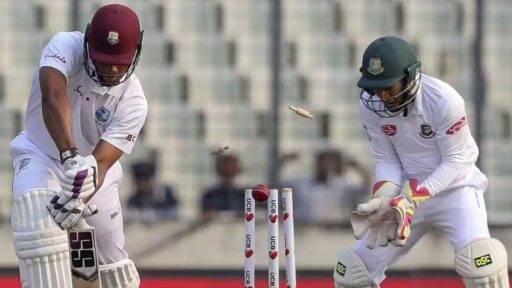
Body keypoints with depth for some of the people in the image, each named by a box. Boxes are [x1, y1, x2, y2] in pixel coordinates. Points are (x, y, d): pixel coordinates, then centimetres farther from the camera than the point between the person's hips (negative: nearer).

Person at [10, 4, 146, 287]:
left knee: (112, 261, 6)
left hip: (92, 170, 3)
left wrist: (81, 199, -46)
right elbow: (54, 98, -45)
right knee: (39, 226, -33)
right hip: (41, 155, -3)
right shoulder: (65, 47, -26)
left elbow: (101, 162, -26)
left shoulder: (133, 101, -20)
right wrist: (70, 157, -58)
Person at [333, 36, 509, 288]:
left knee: (480, 260, -32)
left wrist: (412, 200, -28)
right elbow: (386, 160, -3)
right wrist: (385, 200, -23)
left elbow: (456, 162, -18)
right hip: (407, 192, 5)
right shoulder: (370, 105, -11)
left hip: (454, 187, -5)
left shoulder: (443, 100, -24)